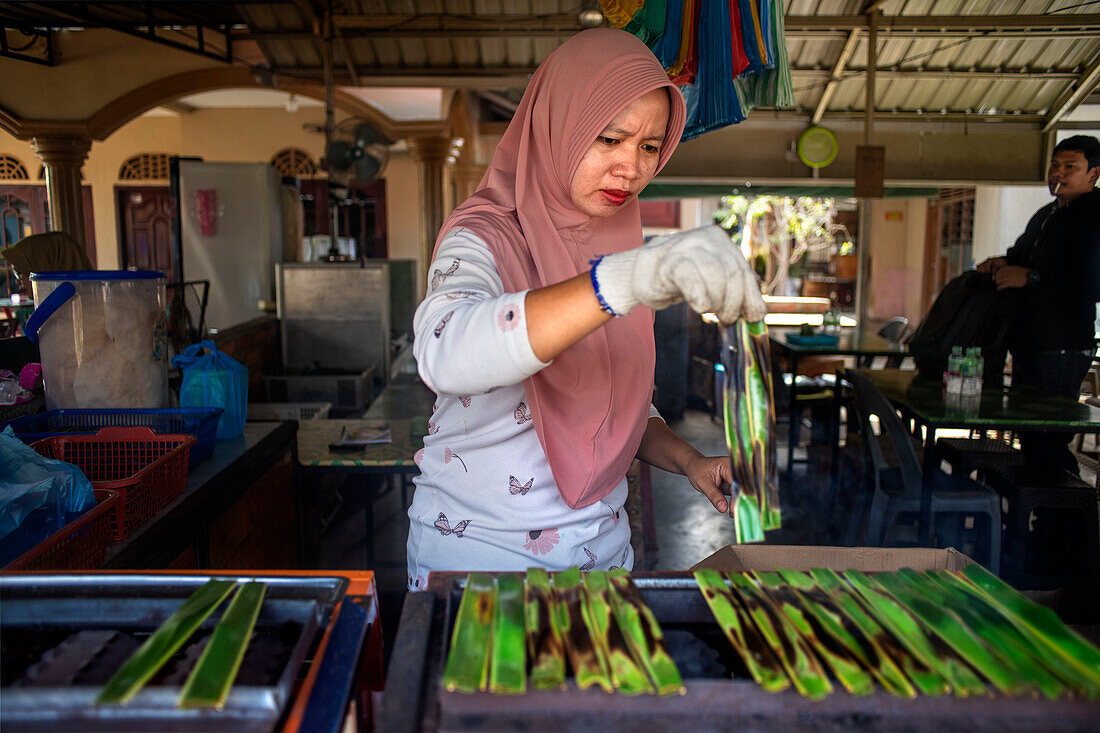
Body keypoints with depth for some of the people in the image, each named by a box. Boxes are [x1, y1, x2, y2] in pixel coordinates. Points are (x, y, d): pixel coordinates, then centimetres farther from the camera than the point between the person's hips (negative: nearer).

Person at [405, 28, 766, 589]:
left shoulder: (622, 248, 5)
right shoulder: (483, 237, -16)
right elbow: (445, 355, -39)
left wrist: (689, 462, -6)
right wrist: (622, 280, -51)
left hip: (603, 544, 6)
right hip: (478, 549, -5)